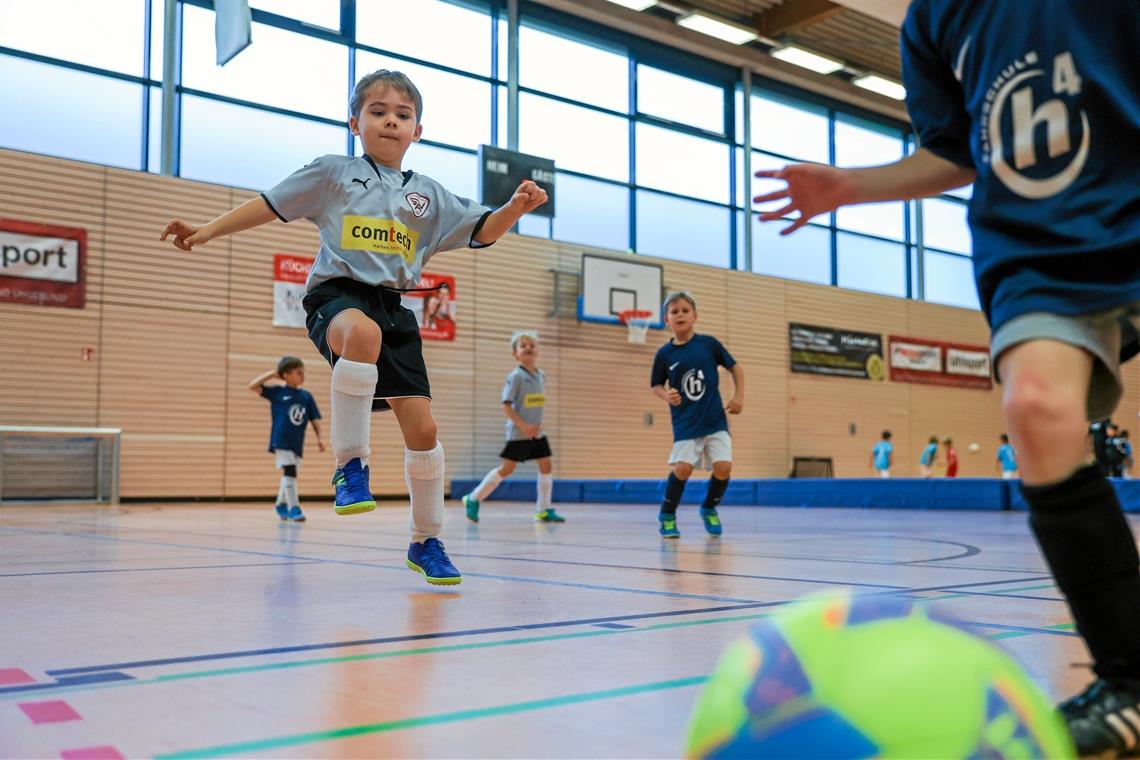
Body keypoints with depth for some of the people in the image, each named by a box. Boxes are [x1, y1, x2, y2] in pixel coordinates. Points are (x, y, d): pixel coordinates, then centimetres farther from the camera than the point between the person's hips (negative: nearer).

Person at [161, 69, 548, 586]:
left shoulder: (428, 195, 16)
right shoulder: (332, 173, 10)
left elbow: (482, 231, 12)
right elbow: (269, 206, 12)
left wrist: (517, 206, -7)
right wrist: (208, 230, 4)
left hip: (393, 309, 4)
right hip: (337, 294, -4)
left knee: (421, 427, -5)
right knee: (363, 333, -43)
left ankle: (426, 542, 14)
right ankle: (350, 464, -26)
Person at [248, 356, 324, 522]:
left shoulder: (306, 396, 6)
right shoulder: (277, 391, -2)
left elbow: (315, 419, 6)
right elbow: (252, 386, -6)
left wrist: (319, 438, -5)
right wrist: (271, 374, -6)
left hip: (297, 443, 4)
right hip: (281, 441, -4)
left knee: (289, 474, 16)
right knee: (289, 472, -14)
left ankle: (281, 505, 36)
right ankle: (294, 508, -11)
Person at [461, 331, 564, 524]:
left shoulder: (542, 376, 7)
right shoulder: (515, 376, -13)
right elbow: (506, 405, -17)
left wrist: (537, 424, 8)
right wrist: (523, 426, -21)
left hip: (537, 432, 7)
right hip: (518, 433, -7)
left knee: (546, 466, 2)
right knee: (507, 468, -4)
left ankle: (544, 510, 11)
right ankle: (473, 499, 9)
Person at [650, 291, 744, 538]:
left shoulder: (709, 344, -2)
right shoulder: (664, 354, -3)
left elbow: (735, 367, 10)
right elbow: (656, 385, 8)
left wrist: (739, 395, 2)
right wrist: (667, 396, -12)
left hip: (715, 420, 1)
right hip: (685, 423, -1)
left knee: (723, 467, -9)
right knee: (683, 467, -16)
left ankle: (709, 509, 19)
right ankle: (667, 515, 7)